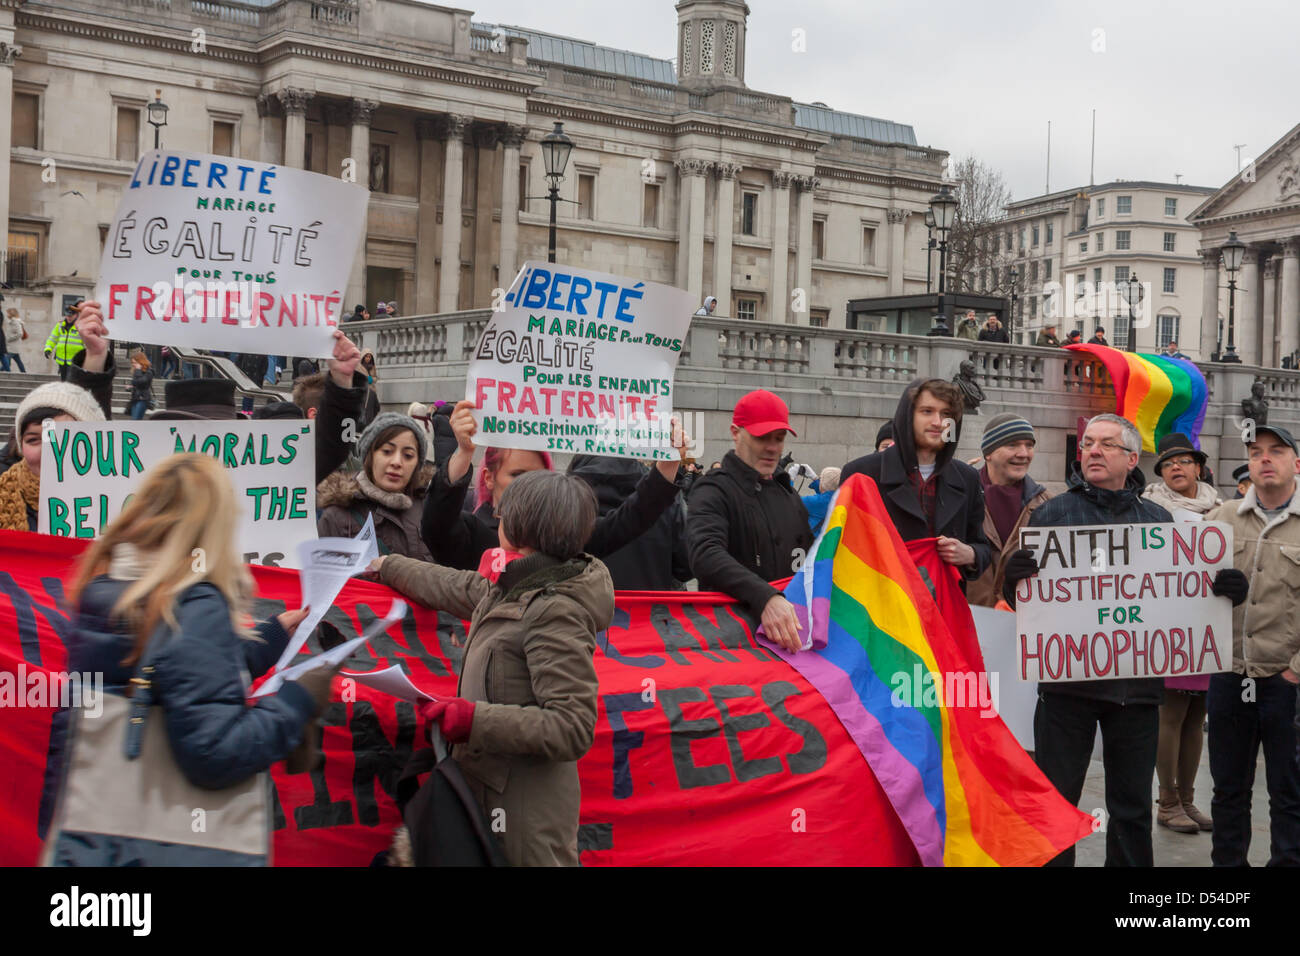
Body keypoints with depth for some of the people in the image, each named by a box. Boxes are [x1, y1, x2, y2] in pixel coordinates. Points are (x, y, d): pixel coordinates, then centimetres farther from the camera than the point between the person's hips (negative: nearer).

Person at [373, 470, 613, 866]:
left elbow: (573, 729, -24)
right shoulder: (518, 588, 6)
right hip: (495, 789, 9)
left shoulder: (554, 613, -20)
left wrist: (477, 720, -27)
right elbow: (459, 587, 28)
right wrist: (386, 566, 39)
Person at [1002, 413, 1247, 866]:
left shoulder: (1158, 520, 11)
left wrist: (1226, 589, -7)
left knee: (1132, 806, 13)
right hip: (1067, 680, -2)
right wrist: (1013, 577, -25)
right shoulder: (1051, 514, 2)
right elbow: (1021, 600, -2)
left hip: (1137, 685, 3)